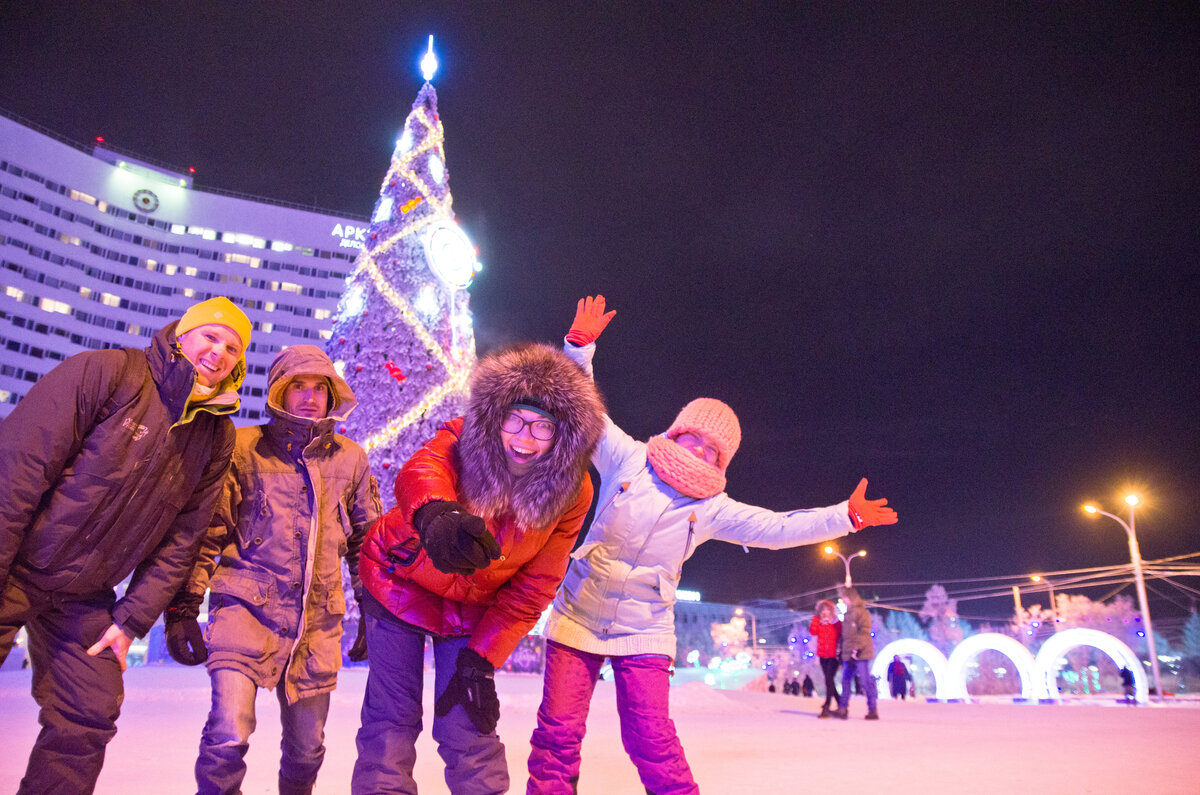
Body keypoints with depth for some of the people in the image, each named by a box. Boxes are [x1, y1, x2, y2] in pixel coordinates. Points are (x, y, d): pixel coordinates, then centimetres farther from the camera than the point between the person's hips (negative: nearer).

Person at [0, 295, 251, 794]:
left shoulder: (216, 438, 1)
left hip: (85, 600, 5)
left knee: (87, 723, 5)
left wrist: (133, 619, -1)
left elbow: (182, 538, 3)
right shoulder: (107, 372, -13)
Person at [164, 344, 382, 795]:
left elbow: (366, 540, 14)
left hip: (317, 621, 3)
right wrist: (183, 607, -6)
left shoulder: (350, 459, 7)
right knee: (228, 736, -19)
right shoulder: (242, 449, -1)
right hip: (247, 605, -3)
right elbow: (203, 530, 0)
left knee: (307, 747, 13)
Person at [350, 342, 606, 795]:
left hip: (472, 609, 1)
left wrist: (481, 659, -17)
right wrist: (436, 515, -71)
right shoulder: (464, 439, -24)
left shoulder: (572, 492, -19)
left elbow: (531, 589, -13)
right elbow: (420, 471, -48)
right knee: (392, 716, -2)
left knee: (470, 726, -2)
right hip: (399, 584, -1)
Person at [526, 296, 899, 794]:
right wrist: (580, 346, -13)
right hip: (579, 616, -1)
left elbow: (776, 528, -2)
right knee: (558, 732, -1)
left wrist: (845, 516, -8)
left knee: (651, 738, -8)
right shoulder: (627, 457, -2)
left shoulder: (713, 509, 2)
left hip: (644, 630, 1)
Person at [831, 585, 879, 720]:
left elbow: (864, 632, -16)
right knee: (845, 681, 6)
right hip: (848, 654, 9)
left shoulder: (861, 612, -9)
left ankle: (873, 710, 2)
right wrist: (842, 651, 20)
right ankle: (842, 709, 8)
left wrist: (857, 650, -22)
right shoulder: (848, 613, 18)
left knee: (865, 682, -6)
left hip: (860, 654, -9)